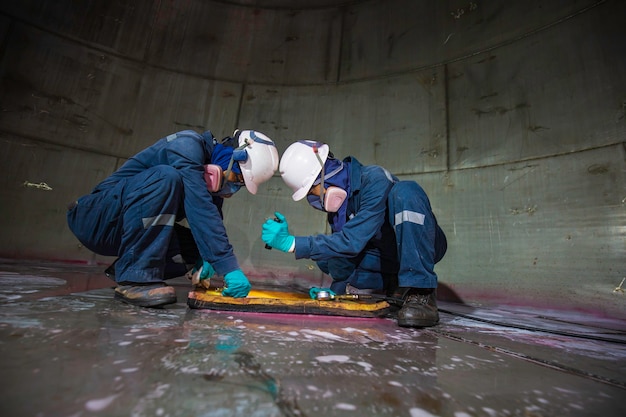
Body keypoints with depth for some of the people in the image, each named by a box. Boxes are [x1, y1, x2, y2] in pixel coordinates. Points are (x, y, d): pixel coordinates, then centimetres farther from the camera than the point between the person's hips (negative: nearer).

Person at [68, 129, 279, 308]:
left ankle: (123, 269, 7)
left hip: (126, 230, 8)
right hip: (96, 218, -8)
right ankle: (135, 277, -26)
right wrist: (229, 268, -36)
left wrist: (204, 258, -12)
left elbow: (210, 221, 8)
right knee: (165, 176, -32)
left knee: (198, 248, -6)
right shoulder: (187, 144, -21)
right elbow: (199, 208, -33)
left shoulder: (209, 177, 5)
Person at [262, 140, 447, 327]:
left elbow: (352, 241, -36)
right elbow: (344, 247, 5)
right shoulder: (336, 199, -4)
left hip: (425, 248, -6)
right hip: (389, 256, 6)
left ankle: (421, 294, -27)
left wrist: (291, 243, -37)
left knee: (405, 191, -34)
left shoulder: (374, 180, -28)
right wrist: (337, 288, -2)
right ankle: (393, 287, 4)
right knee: (324, 257, -11)